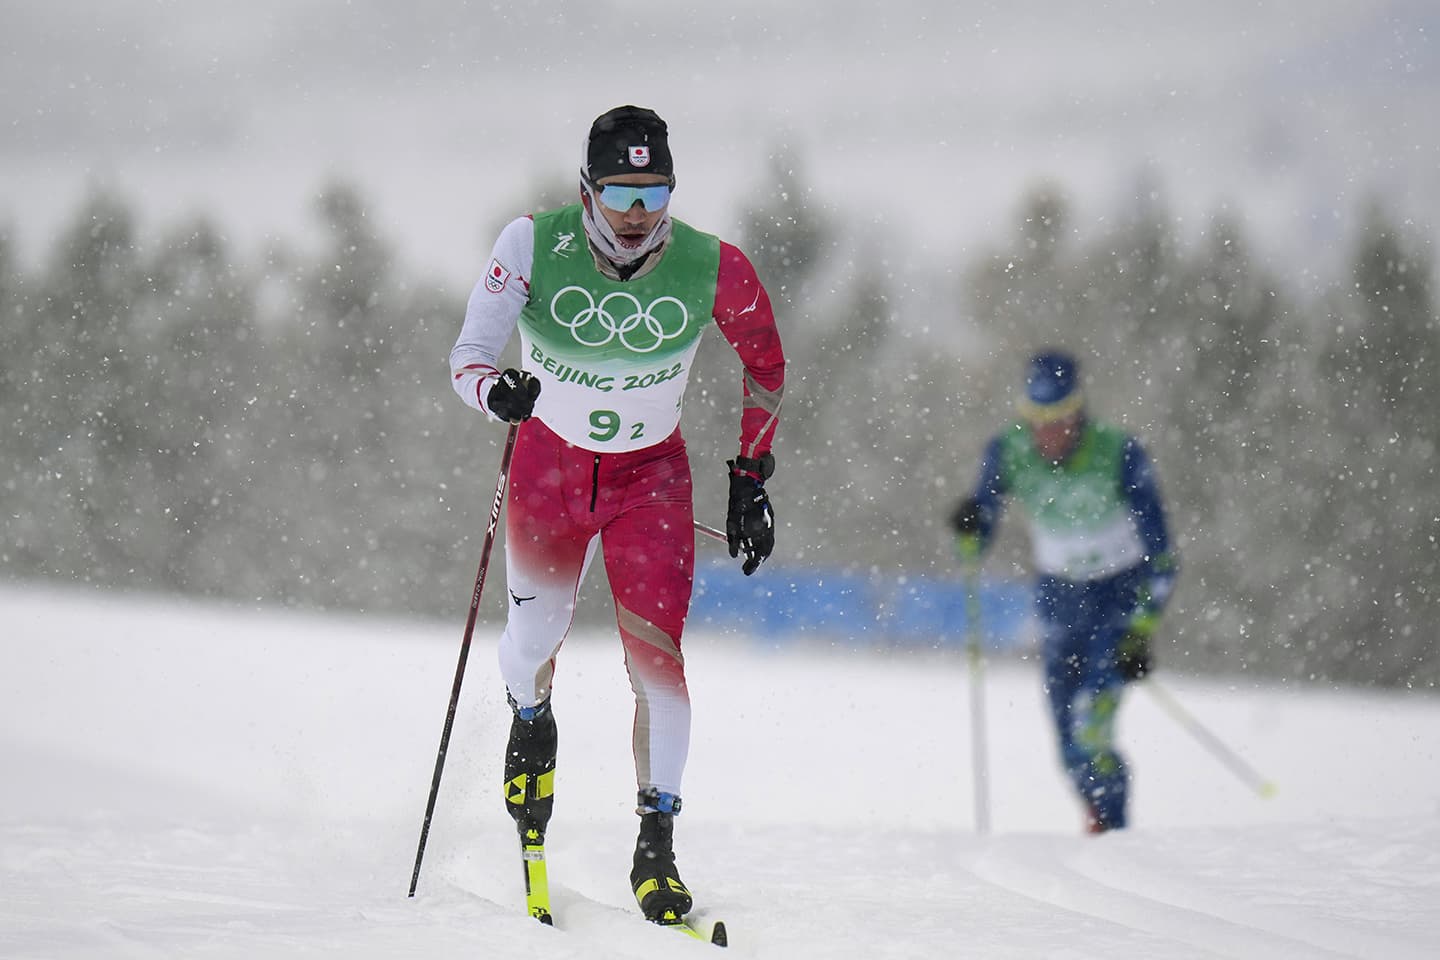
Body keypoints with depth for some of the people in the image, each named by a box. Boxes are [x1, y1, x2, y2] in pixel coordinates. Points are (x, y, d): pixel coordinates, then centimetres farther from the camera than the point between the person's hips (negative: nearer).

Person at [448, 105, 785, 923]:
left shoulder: (713, 270, -20)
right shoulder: (535, 246, -21)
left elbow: (766, 364, -1)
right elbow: (468, 357, -22)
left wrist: (751, 477, -1)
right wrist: (496, 391, -46)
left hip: (651, 477, -1)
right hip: (550, 463, 1)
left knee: (656, 654, -12)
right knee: (536, 637, -1)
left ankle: (656, 848, -2)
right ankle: (531, 723, 38)